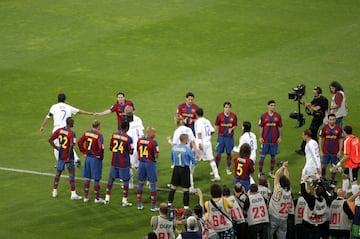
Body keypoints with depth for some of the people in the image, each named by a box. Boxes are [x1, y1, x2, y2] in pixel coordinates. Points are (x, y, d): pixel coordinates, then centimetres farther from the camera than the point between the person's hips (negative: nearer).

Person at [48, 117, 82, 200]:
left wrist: (56, 147, 9)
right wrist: (69, 157, -17)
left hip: (60, 155, 6)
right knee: (71, 173, 2)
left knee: (58, 172, 19)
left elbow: (50, 139, -1)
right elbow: (71, 146, -26)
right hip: (68, 156, -5)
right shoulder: (71, 133, -17)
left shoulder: (59, 130, 0)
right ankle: (73, 194, 2)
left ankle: (54, 191, 26)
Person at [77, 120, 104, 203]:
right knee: (96, 179, 4)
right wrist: (101, 156, -10)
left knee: (87, 178, 15)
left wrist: (84, 152, 10)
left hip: (88, 157, 6)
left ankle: (86, 196, 20)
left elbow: (79, 142, 4)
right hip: (96, 159, -6)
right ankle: (97, 198, 12)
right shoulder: (99, 135, -17)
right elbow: (101, 147, -26)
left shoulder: (87, 133, 1)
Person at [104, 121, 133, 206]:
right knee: (126, 180, 5)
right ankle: (124, 201, 5)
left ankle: (107, 198, 18)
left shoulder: (114, 135, -2)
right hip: (124, 163, -4)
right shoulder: (128, 138, -16)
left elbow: (111, 148, 6)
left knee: (111, 178, 16)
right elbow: (131, 152, -12)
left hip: (114, 161, 5)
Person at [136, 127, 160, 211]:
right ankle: (153, 206, 5)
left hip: (141, 163, 5)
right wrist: (156, 154, 6)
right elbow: (156, 156, -14)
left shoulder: (139, 140, 1)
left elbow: (137, 151, 10)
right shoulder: (153, 142, -16)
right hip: (150, 163, -5)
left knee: (140, 183, 14)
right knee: (153, 184, 4)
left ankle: (139, 204, 18)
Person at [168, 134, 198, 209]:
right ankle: (186, 205, 6)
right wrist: (195, 160, 14)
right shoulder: (188, 149, -15)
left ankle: (169, 203, 18)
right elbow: (194, 161, -9)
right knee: (186, 188, 4)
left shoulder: (174, 148, -2)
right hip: (185, 169, -4)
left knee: (173, 186, 16)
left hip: (176, 168, 4)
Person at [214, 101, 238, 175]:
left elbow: (235, 126, 6)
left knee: (229, 153, 6)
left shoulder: (233, 116, -1)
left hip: (229, 137, 1)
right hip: (221, 136, -1)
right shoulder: (220, 116, -3)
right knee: (218, 153, 0)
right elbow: (216, 126, 3)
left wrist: (231, 129, -14)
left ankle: (228, 169, 17)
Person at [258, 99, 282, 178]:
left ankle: (271, 172, 20)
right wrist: (260, 137, -5)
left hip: (274, 140, 2)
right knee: (262, 155, 1)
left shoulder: (278, 116, 1)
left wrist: (280, 137, 1)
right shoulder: (263, 116, -2)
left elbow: (280, 127, 6)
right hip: (265, 140, -2)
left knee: (273, 155, 9)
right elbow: (261, 127, 1)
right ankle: (260, 172, 7)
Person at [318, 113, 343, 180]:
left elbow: (340, 140, 3)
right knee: (323, 165, 3)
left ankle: (332, 180, 16)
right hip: (326, 152, 0)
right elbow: (321, 139, 3)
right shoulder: (324, 128, -2)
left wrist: (339, 151, -4)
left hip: (335, 152, 0)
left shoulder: (339, 129, -2)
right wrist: (321, 151, -1)